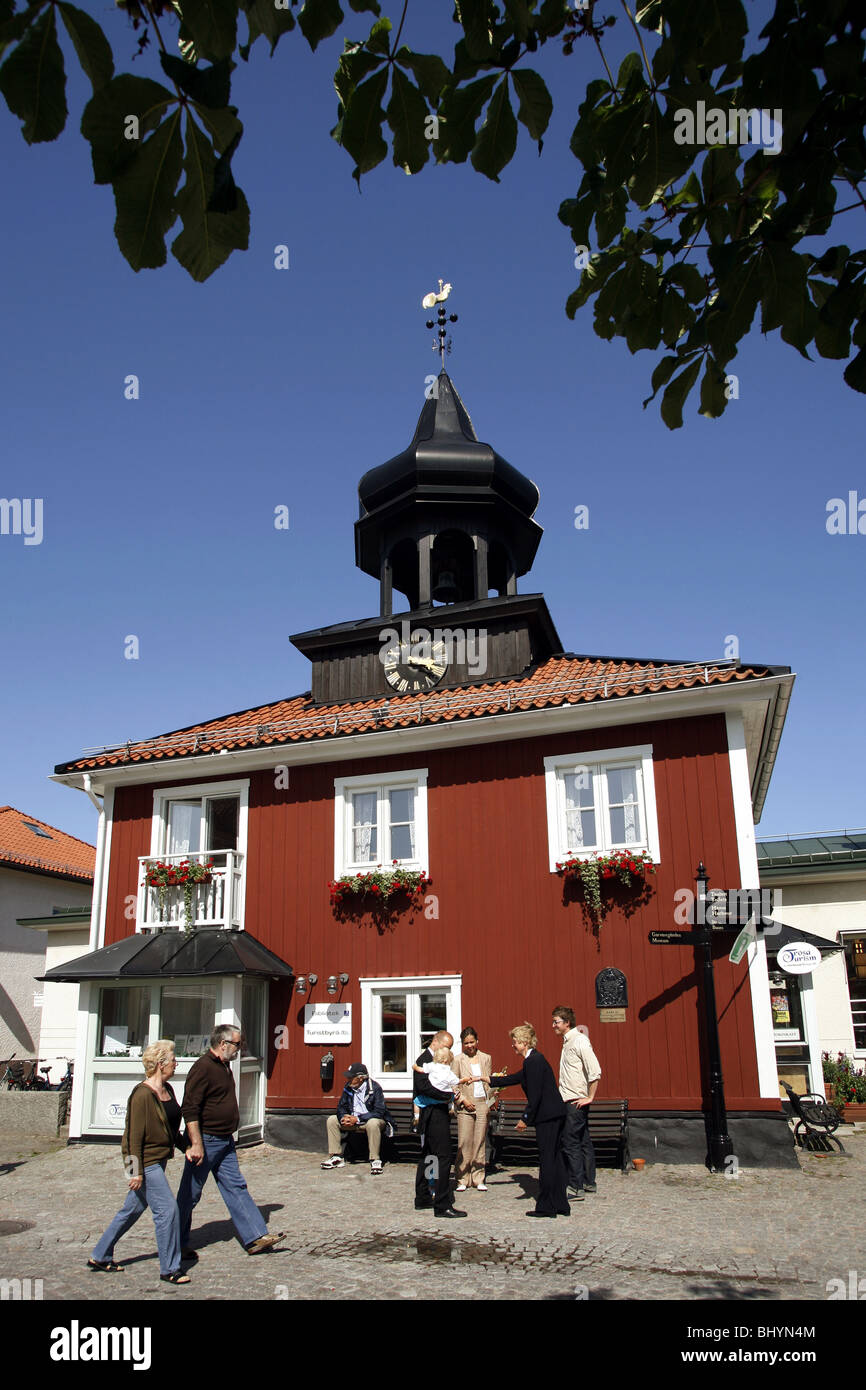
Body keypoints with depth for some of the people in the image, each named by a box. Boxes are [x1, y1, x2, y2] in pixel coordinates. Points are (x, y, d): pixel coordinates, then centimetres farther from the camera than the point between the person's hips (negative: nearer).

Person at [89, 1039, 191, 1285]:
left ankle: (100, 1257, 31)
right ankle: (169, 1269, 5)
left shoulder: (167, 1090, 7)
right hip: (146, 1162, -9)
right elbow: (135, 1135, -19)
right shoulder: (143, 1095, -20)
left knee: (133, 1208, 17)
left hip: (158, 1160, 9)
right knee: (167, 1209, -6)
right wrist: (136, 1171, -19)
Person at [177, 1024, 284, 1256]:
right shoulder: (203, 1068, -18)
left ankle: (255, 1238, 8)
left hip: (225, 1141, 9)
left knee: (236, 1187, 7)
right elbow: (190, 1110, -22)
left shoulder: (224, 1066, 12)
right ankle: (177, 1244, 19)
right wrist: (196, 1145, -25)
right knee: (190, 1194, 5)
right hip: (206, 1141, -9)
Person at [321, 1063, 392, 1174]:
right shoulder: (348, 1087, 0)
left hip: (371, 1119, -6)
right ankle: (336, 1157, -4)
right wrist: (343, 1117, -20)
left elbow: (379, 1112, -24)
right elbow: (341, 1106, 5)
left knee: (373, 1123, -39)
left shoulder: (375, 1088, -19)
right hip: (352, 1120, 6)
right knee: (332, 1120, -6)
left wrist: (357, 1119, -29)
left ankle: (375, 1160, -27)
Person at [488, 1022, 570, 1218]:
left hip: (547, 1116, -10)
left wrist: (525, 1119, -14)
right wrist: (488, 1080, 28)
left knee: (547, 1160, -2)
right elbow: (515, 1079, 26)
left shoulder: (533, 1061, -15)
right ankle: (560, 1205, 19)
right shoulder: (533, 1060, 16)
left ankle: (546, 1206, 5)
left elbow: (535, 1094, -20)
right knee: (555, 1159, 13)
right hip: (555, 1114, 10)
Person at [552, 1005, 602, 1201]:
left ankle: (575, 1188, -2)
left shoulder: (579, 1041, -15)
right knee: (583, 1142, 16)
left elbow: (595, 1071, -21)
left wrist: (590, 1097, -18)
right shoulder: (568, 1041, 13)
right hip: (571, 1101, 9)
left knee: (570, 1143, -7)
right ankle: (589, 1182, 24)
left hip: (576, 1102, -9)